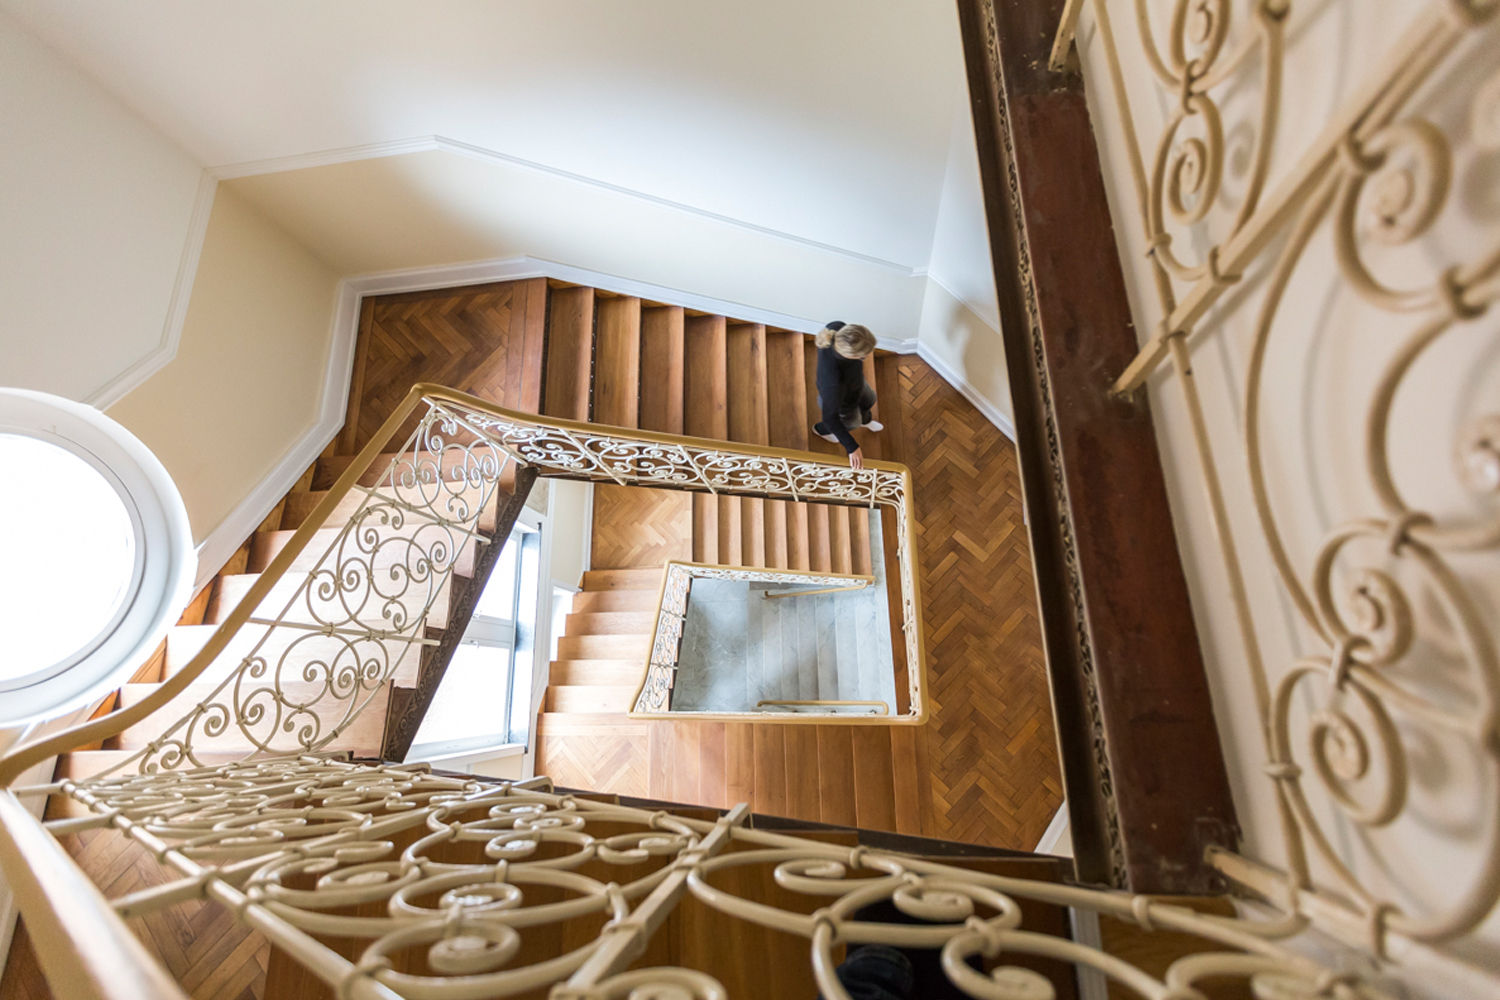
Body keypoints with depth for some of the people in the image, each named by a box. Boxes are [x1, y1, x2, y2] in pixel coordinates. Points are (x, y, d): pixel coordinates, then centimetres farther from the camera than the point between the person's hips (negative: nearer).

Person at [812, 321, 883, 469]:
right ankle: (821, 429, 64)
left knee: (869, 402, 36)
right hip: (842, 402, -5)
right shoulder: (832, 380, -51)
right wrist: (852, 448, -26)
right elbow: (830, 417, -33)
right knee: (853, 422, 31)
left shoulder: (838, 328, -36)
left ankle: (865, 421, 73)